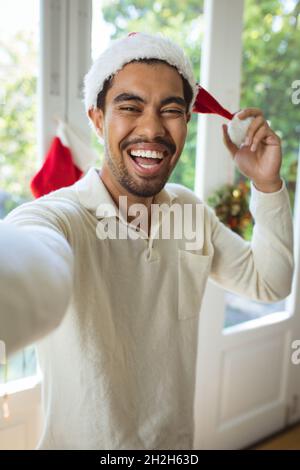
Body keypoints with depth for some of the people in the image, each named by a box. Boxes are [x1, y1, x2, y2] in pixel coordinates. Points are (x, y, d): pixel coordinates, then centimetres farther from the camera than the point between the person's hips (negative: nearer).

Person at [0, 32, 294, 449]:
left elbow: (268, 283, 0)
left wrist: (267, 185, -13)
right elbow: (35, 272, -52)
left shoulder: (191, 210, -7)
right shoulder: (60, 218, -29)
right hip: (84, 441, -5)